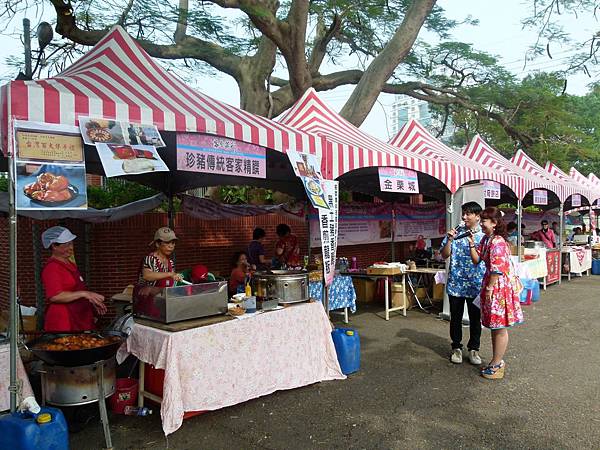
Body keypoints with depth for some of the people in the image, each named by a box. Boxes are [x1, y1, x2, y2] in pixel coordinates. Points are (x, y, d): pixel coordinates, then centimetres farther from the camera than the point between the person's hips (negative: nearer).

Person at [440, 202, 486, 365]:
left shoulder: (485, 235, 0)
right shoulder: (456, 232, 2)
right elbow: (445, 255, 0)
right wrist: (450, 240, -13)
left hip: (476, 285, -1)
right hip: (456, 283, 1)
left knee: (475, 318, 10)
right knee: (455, 317, 10)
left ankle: (474, 349, 26)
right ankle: (456, 347, 25)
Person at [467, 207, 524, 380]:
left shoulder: (498, 242, -21)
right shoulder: (485, 239, 10)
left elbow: (497, 269, -22)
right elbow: (476, 260, 10)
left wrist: (489, 288, -17)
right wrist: (471, 244, 0)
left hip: (500, 286, -10)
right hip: (491, 284, 10)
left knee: (499, 327, 2)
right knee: (494, 326, 17)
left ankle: (496, 364, 13)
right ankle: (497, 361, 30)